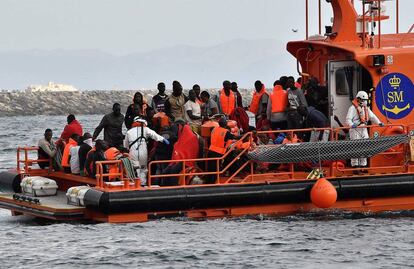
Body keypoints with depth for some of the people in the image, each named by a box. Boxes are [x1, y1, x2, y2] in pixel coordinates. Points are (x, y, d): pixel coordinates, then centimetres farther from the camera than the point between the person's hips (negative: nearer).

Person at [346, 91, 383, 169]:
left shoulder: (366, 108, 18)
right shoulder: (353, 108, -5)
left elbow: (372, 116, 21)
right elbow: (348, 119, -15)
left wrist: (379, 123, 5)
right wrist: (351, 125, -35)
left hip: (364, 130, 7)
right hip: (355, 130, -7)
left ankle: (363, 165, 14)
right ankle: (355, 165, -5)